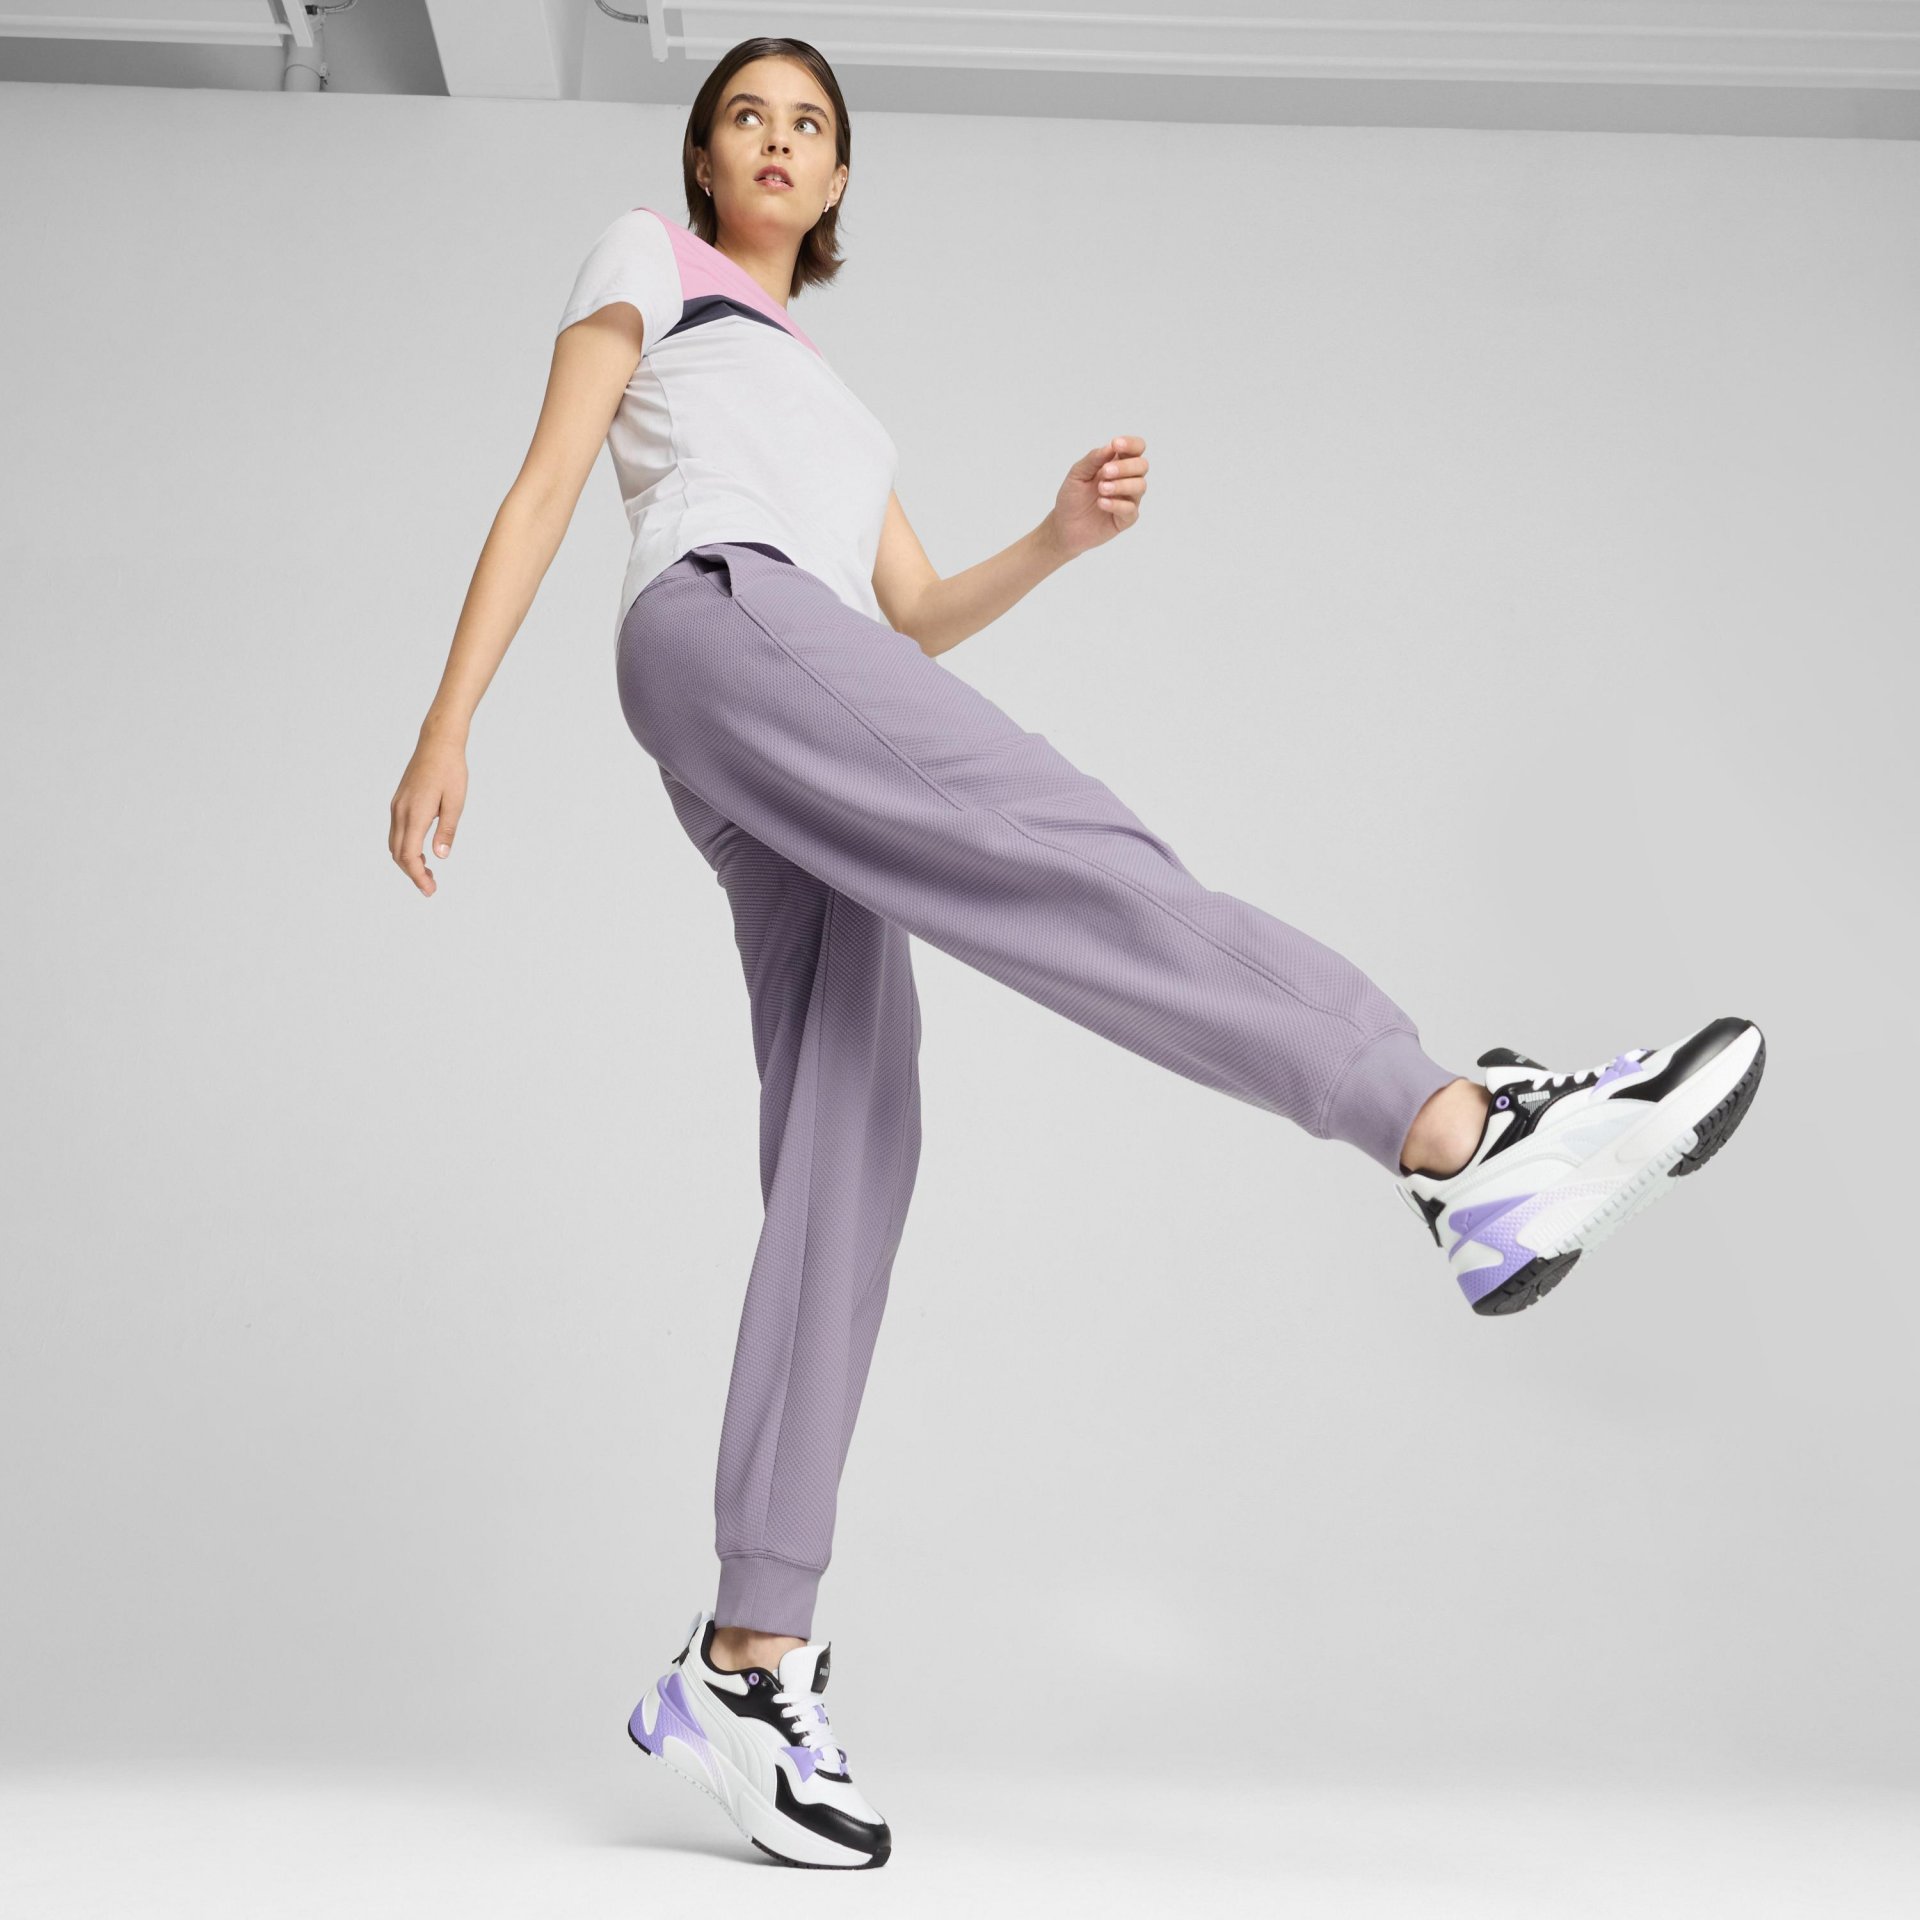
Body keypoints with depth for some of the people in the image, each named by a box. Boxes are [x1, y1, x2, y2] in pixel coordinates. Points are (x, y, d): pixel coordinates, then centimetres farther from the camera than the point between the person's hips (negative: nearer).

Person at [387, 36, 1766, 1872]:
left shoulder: (828, 398, 40)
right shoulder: (645, 264, 24)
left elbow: (910, 626, 27)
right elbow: (543, 488, 10)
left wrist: (1059, 535, 10)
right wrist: (450, 716, -1)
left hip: (792, 774, 6)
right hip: (713, 618, -6)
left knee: (844, 1175, -10)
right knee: (1072, 851, -27)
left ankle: (749, 1663, -13)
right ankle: (1469, 1137, -41)